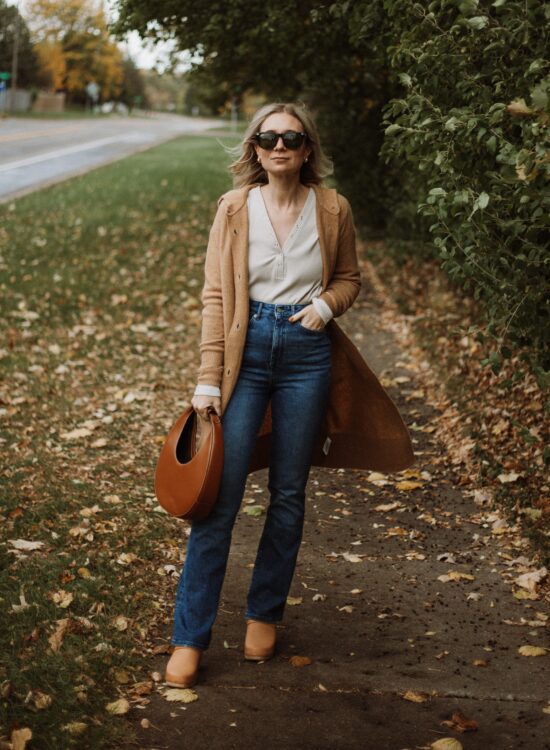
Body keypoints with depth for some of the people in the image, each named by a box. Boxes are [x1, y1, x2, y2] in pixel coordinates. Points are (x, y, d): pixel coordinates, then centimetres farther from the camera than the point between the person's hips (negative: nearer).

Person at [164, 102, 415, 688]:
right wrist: (208, 380, -7)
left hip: (308, 353, 1)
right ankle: (190, 636, 4)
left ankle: (264, 615, 27)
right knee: (221, 495, -4)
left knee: (288, 494, 9)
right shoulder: (235, 208, -2)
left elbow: (349, 277, 15)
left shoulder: (332, 209, 1)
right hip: (247, 349, -1)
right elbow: (216, 296, -2)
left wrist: (326, 303, -9)